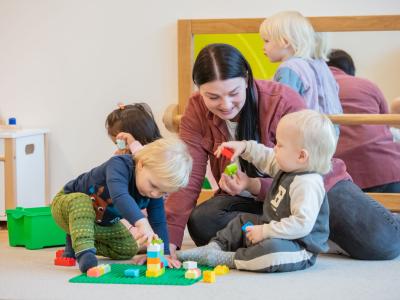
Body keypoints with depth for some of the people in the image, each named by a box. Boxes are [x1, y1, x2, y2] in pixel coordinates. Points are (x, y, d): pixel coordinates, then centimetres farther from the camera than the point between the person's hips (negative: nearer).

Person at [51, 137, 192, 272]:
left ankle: (75, 244, 11)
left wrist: (163, 253, -26)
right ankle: (84, 251, -46)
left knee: (129, 250, 1)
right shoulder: (119, 165, -40)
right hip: (68, 203, -7)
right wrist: (141, 222, -72)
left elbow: (159, 222, -14)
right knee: (81, 201, -40)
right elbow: (119, 195, -59)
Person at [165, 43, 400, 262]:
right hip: (252, 200, 3)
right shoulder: (197, 111, -14)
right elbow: (188, 179, -20)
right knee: (200, 223, -28)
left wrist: (255, 187, -39)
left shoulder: (285, 101, -23)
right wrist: (170, 240, -33)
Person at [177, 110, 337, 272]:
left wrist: (266, 231, -31)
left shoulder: (308, 185, -28)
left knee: (273, 250, -41)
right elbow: (266, 159, 25)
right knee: (243, 221, 26)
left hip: (300, 248, -11)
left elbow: (302, 224, -35)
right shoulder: (287, 167, 5)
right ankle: (215, 247, 17)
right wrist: (245, 147, 14)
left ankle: (228, 260, -23)